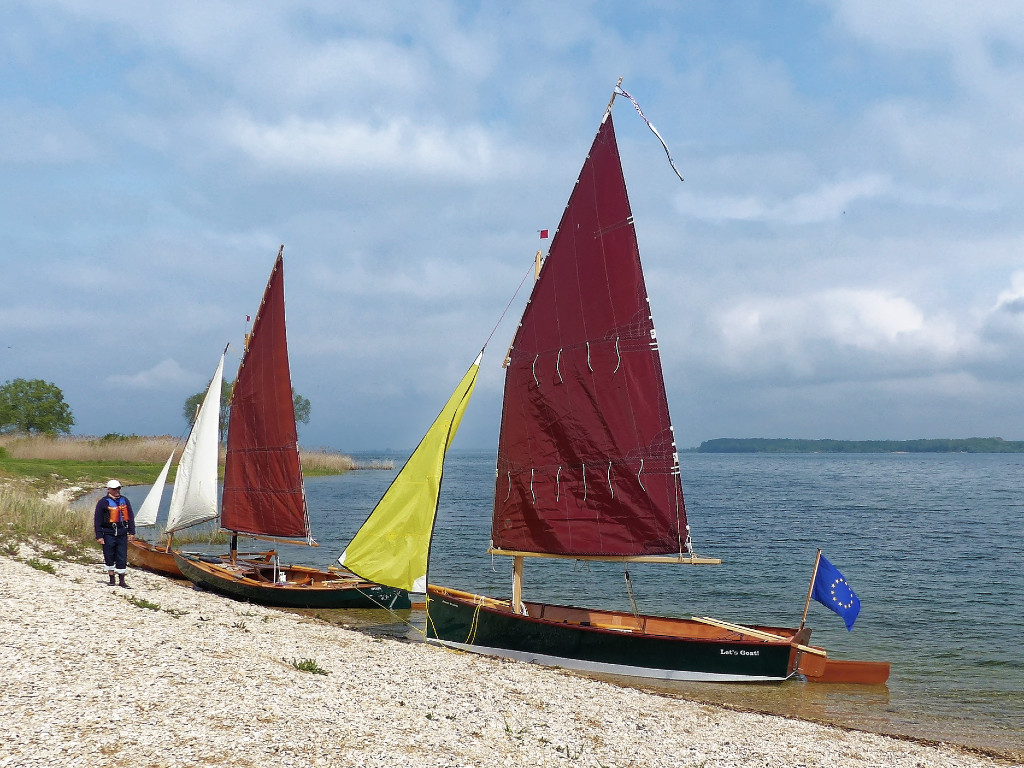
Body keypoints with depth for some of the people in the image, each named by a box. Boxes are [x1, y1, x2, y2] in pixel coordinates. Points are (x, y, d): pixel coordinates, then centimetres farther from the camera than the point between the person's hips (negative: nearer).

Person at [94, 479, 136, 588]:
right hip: (108, 534, -3)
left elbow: (131, 517, 16)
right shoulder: (103, 502, -1)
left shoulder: (125, 501, 11)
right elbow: (97, 521, -2)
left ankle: (122, 581, 6)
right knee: (109, 558, 3)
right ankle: (112, 579, 16)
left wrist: (131, 532, 10)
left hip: (122, 534, 3)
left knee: (122, 558, 1)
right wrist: (99, 536, -6)